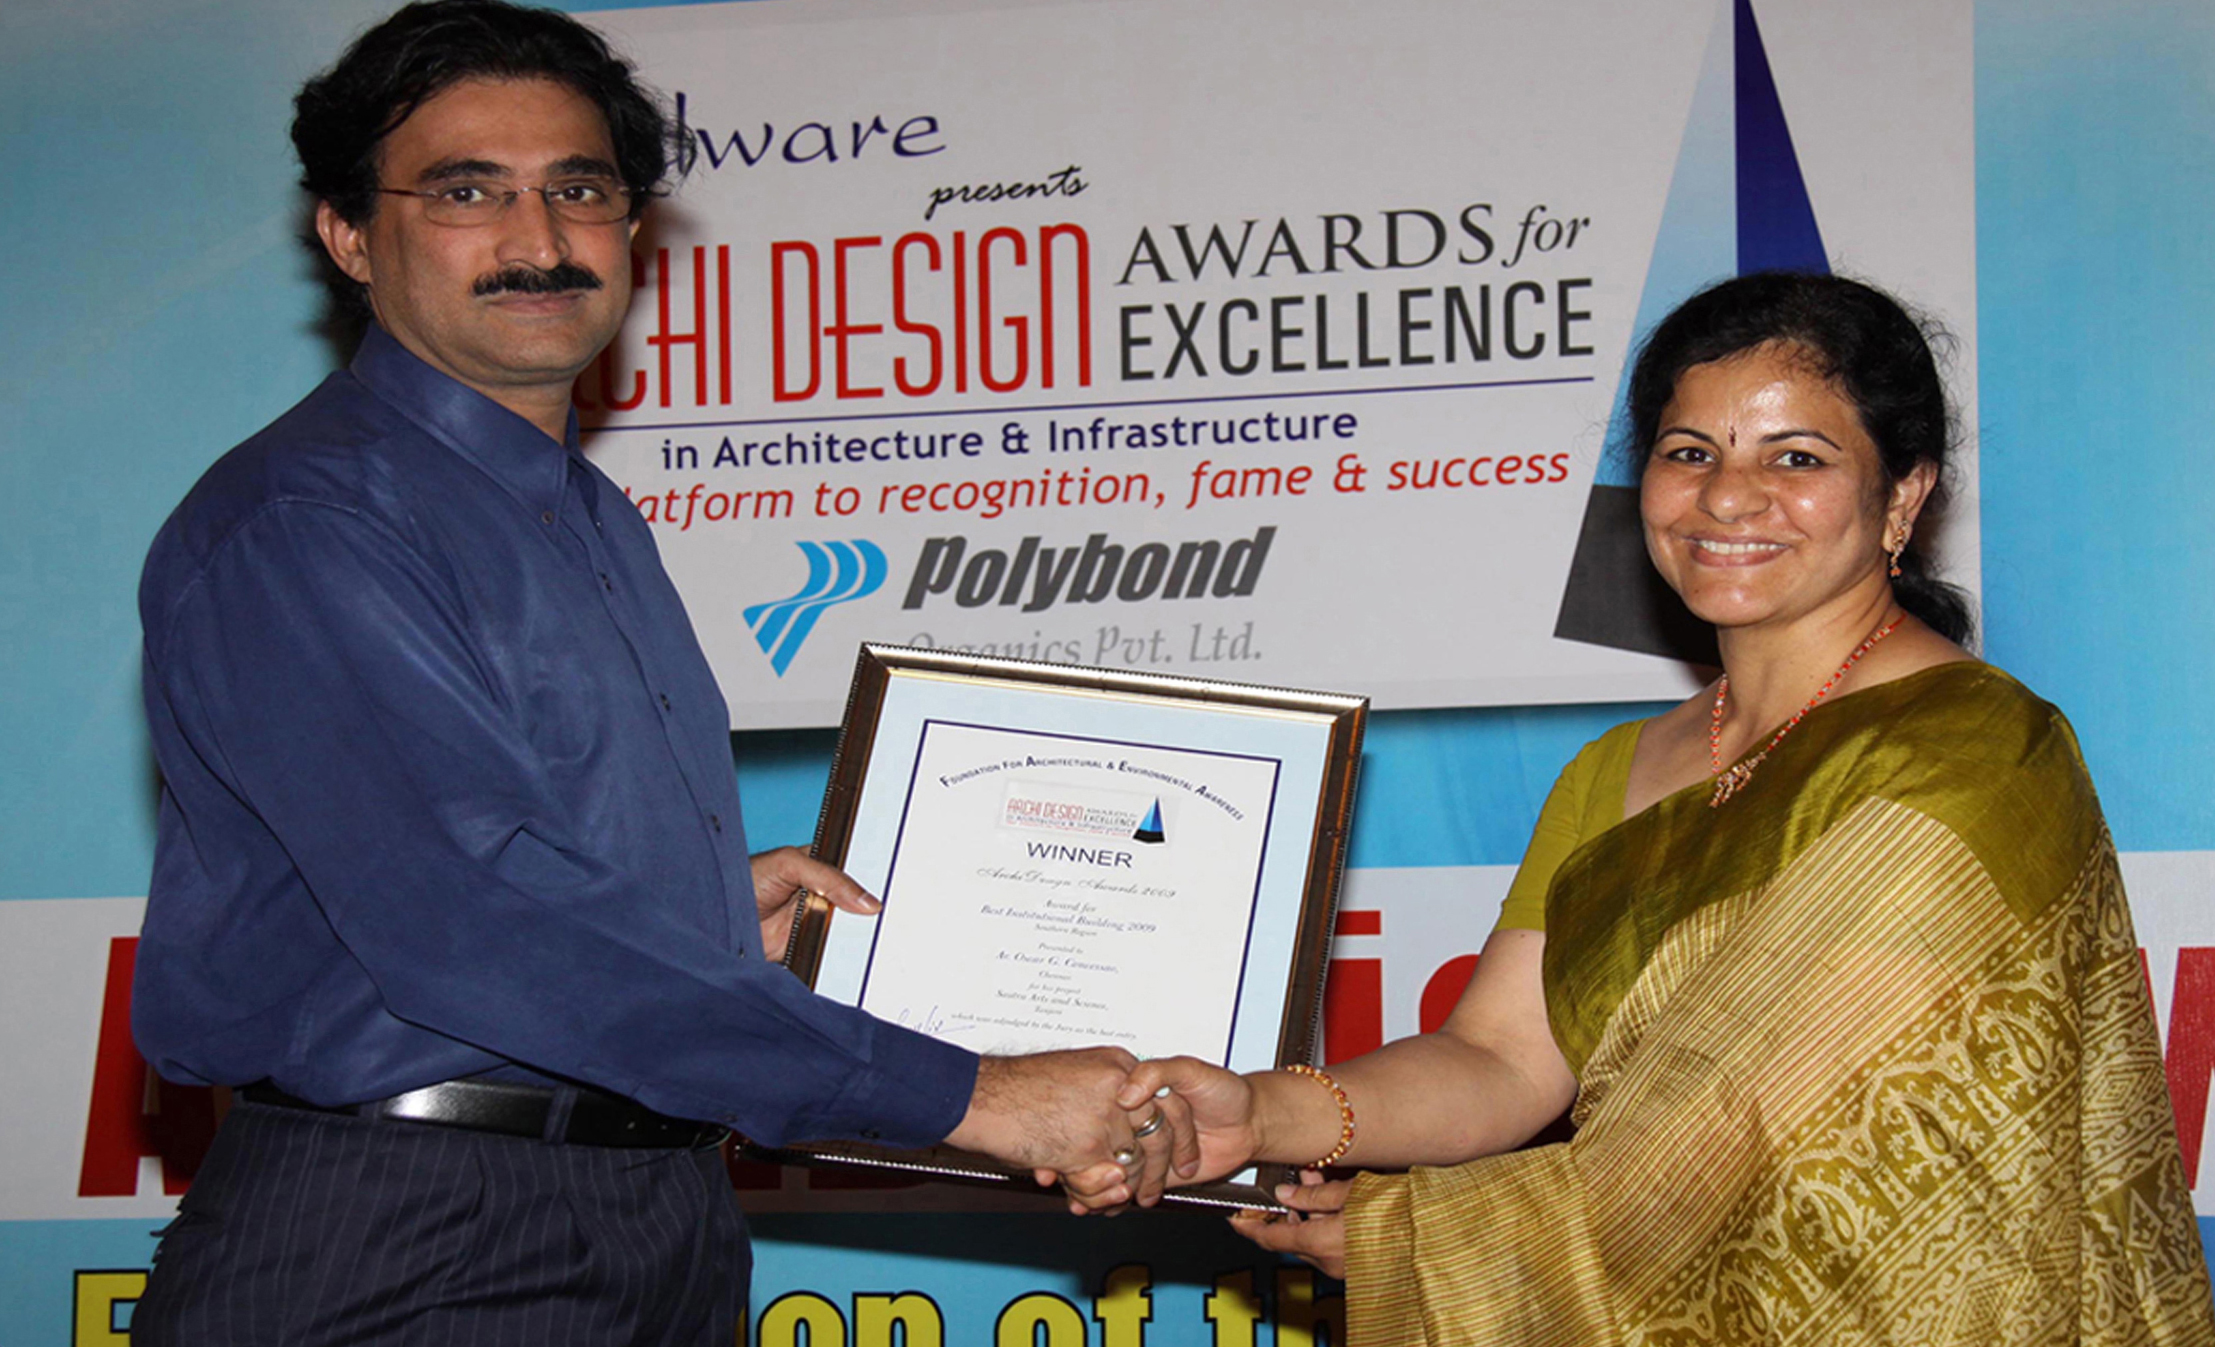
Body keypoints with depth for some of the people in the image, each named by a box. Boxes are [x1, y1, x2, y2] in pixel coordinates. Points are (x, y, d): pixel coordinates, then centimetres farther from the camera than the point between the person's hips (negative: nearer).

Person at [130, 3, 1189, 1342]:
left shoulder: (598, 522, 15)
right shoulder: (293, 533, -15)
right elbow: (472, 929, -25)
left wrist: (716, 917, 5)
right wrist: (963, 1095, -25)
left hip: (670, 1232, 8)